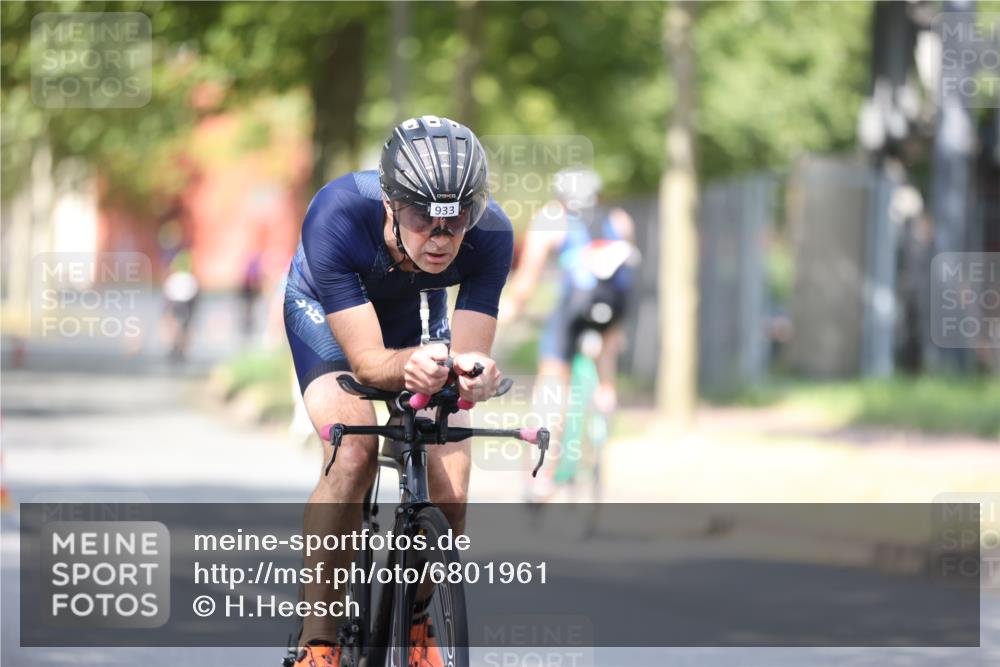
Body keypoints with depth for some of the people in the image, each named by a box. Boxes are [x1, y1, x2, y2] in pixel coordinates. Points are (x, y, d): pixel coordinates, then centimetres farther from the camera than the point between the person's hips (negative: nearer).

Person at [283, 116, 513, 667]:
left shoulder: (490, 235, -34)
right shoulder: (336, 216, -41)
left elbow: (469, 353, -33)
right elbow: (367, 360, -41)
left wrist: (474, 373, -57)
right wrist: (411, 365, -62)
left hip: (417, 314, 3)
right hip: (325, 311, -2)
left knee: (451, 490, -13)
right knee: (353, 454, -29)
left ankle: (413, 622, 15)